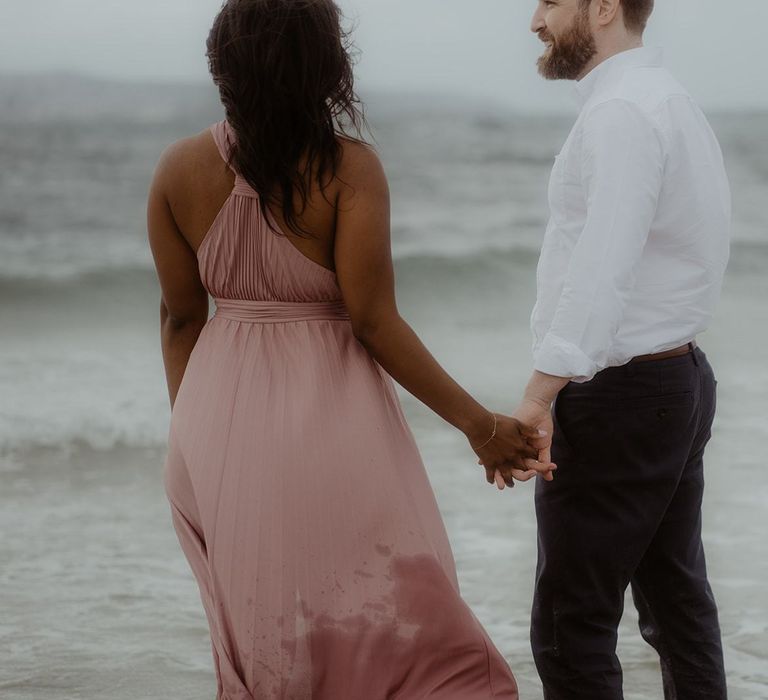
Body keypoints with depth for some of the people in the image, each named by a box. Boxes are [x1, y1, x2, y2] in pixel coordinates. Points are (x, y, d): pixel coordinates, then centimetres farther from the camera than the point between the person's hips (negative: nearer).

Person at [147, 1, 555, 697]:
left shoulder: (179, 169, -2)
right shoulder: (348, 167, -15)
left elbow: (180, 316, 5)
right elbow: (373, 319, -17)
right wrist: (479, 422, -10)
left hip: (219, 419, 5)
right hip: (327, 419, -5)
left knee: (250, 636, 18)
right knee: (395, 627, 3)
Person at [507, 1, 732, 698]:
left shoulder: (622, 112, -18)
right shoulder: (674, 101, 13)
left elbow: (601, 272, -30)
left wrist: (536, 402, -34)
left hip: (617, 400, -10)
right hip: (681, 379, 10)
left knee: (572, 626, -4)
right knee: (675, 599, 16)